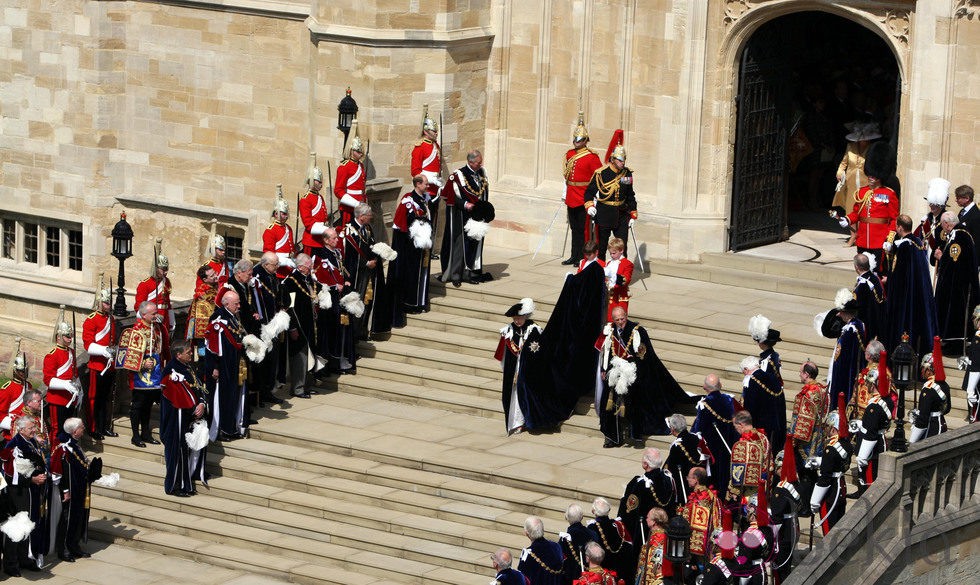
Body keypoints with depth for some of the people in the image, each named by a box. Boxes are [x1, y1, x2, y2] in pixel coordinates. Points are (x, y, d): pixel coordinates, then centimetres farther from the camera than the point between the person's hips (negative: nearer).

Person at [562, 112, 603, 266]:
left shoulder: (592, 157, -10)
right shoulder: (569, 154, 10)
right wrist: (565, 192, 21)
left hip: (584, 199, -7)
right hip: (571, 198, 7)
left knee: (583, 229, -3)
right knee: (574, 228, 13)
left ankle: (582, 258, 2)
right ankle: (574, 256, 21)